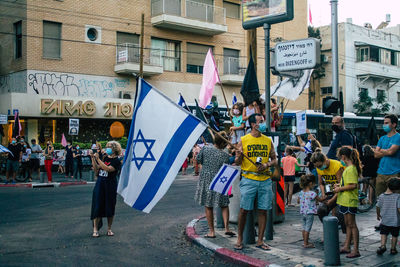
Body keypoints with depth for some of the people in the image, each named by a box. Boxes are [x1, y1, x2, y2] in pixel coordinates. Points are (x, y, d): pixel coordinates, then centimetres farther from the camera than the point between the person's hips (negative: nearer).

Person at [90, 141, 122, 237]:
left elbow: (107, 169, -22)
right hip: (100, 184, 4)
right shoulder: (105, 158, 10)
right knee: (97, 206, 0)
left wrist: (98, 159, -22)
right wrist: (93, 158, 1)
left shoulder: (117, 161, -7)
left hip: (110, 186, -4)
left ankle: (109, 229, 18)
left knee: (110, 207, 4)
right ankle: (95, 229, 6)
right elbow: (96, 170, 8)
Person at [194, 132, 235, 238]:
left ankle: (211, 232, 13)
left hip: (205, 180, 2)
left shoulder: (205, 148, -7)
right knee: (224, 205, 14)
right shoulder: (225, 155, -12)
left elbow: (198, 159, 6)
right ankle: (226, 228, 6)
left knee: (208, 207, 9)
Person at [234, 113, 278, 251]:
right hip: (248, 179, -3)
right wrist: (239, 155, -18)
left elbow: (275, 160, 14)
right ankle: (240, 239, 14)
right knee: (244, 209, -1)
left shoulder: (268, 140, 11)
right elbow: (237, 162, 4)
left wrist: (267, 164, -6)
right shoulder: (243, 140, 2)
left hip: (265, 180, 3)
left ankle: (260, 241, 14)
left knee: (263, 210, 4)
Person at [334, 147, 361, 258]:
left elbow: (353, 185, -26)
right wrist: (340, 184, 13)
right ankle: (346, 247, 25)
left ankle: (356, 250, 2)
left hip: (349, 202, -10)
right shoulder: (348, 168, 13)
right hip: (345, 201, 10)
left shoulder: (351, 169, -19)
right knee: (348, 224, 16)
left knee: (352, 225, -4)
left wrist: (340, 189, -18)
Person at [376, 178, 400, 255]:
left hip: (385, 220, 2)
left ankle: (383, 245, -6)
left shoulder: (381, 196, -6)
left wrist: (378, 215, 21)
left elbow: (378, 207, 3)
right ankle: (393, 249, 21)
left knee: (384, 234, 13)